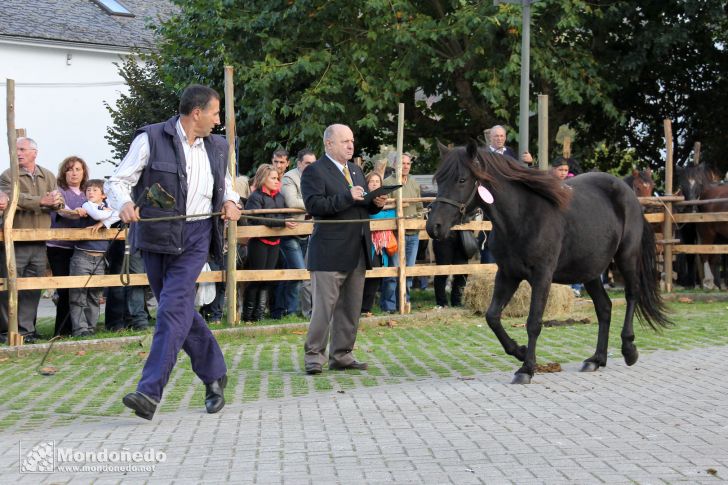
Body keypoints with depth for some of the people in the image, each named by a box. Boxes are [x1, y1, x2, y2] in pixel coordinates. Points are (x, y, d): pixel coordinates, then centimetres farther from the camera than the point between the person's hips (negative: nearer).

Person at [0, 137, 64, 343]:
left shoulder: (48, 177, 15)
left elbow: (60, 201, 8)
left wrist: (56, 202, -16)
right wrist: (42, 201, -20)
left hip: (39, 243, 4)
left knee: (33, 288, 4)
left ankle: (25, 329, 10)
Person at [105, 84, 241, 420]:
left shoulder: (217, 147, 12)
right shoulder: (151, 139, -3)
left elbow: (226, 183, 29)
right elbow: (117, 181, -5)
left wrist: (231, 201, 6)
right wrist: (124, 204, -26)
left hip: (196, 237, 1)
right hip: (156, 235, -1)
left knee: (173, 308, -14)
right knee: (181, 310, 8)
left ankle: (150, 392, -19)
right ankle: (214, 373, 28)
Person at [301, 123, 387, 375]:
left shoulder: (356, 171, 19)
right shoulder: (315, 171, -6)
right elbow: (314, 205, -18)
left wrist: (376, 203, 1)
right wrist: (347, 197, -23)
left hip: (357, 251, 8)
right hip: (330, 253, -8)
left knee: (350, 307, 10)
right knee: (323, 307, -5)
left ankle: (341, 355, 18)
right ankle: (314, 356, 3)